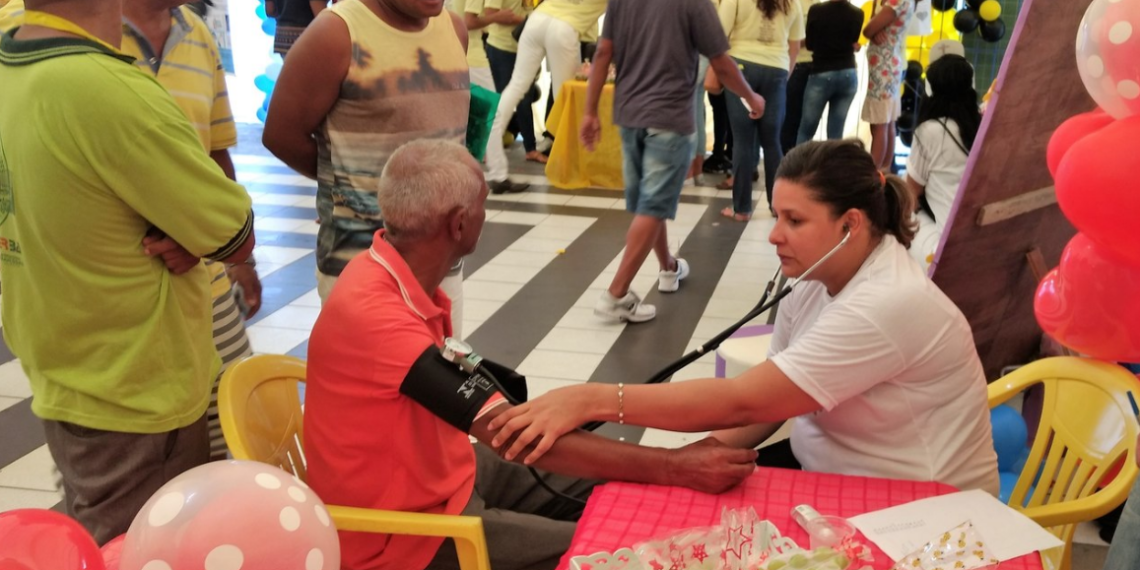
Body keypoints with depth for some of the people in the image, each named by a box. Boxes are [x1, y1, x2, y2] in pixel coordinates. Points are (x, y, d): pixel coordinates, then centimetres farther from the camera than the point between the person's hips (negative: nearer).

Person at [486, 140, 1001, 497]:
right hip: (827, 472, 7)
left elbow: (743, 400, -32)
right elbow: (763, 404, 0)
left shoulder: (887, 306, -28)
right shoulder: (818, 282, -1)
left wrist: (592, 400, -35)